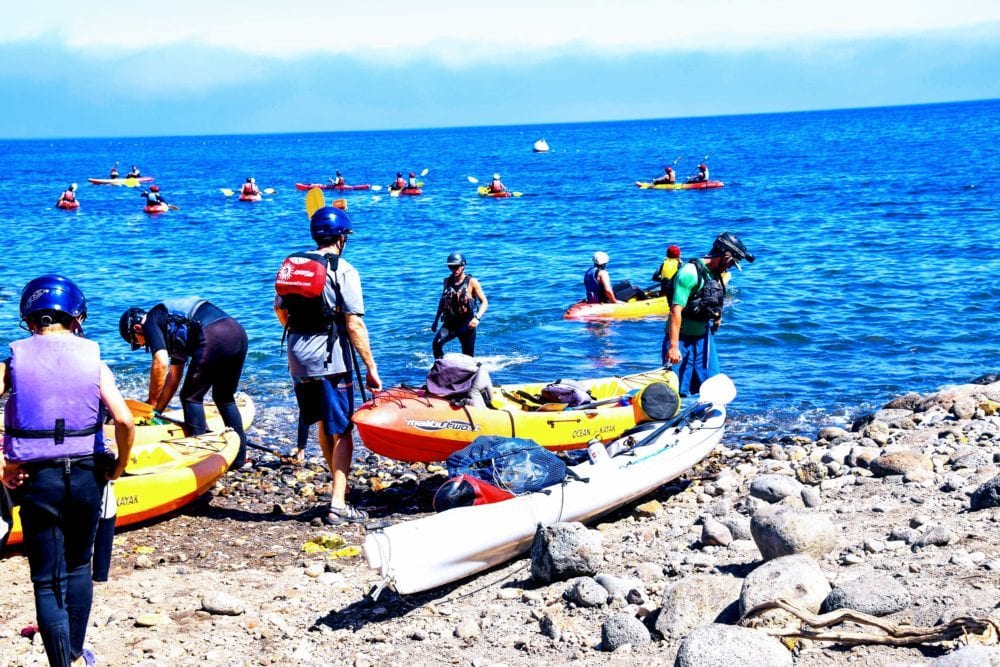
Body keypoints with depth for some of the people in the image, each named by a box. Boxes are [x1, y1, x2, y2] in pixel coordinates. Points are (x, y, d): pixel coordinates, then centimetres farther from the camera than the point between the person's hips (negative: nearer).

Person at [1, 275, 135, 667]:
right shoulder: (93, 361, -3)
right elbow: (124, 420, -15)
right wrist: (120, 464, 1)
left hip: (36, 479, -2)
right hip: (86, 476, 2)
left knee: (48, 582, 6)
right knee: (79, 567, 22)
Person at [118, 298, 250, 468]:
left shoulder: (151, 322, 12)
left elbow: (161, 363, -3)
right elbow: (174, 375, 40)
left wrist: (152, 402, 9)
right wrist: (157, 410, 42)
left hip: (213, 338, -9)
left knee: (191, 396, 9)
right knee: (225, 398, 22)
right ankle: (239, 458, 23)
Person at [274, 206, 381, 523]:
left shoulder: (292, 264, 8)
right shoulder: (343, 270, -10)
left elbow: (280, 310, 14)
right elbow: (354, 324, -15)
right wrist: (370, 368, -12)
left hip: (298, 356, 6)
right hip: (331, 358, -6)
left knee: (324, 423, 22)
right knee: (341, 430, -1)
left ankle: (339, 482, 36)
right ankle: (338, 505, -7)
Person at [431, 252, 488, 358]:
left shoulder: (471, 282, -5)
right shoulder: (447, 281, 7)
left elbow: (484, 303, -7)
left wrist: (477, 318, -24)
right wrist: (436, 321, 21)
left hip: (466, 323, -2)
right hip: (450, 322, 3)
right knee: (436, 343, -25)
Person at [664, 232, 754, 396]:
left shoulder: (718, 274, 8)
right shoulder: (690, 272, -19)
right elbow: (676, 310, -23)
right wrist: (673, 346, -27)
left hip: (704, 338, 8)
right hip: (682, 339, -8)